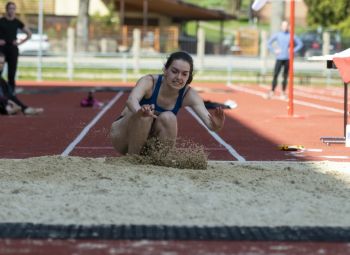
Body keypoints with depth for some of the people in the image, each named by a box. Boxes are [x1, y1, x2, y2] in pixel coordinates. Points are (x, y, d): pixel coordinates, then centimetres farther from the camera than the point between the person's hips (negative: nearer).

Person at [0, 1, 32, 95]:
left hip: (13, 48, 2)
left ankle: (11, 89, 8)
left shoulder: (17, 22, 5)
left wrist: (20, 42, 2)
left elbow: (29, 34, 12)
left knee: (12, 69, 2)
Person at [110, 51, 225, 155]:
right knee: (144, 115, -32)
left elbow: (208, 121, -29)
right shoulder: (150, 82, -23)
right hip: (123, 138, -2)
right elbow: (131, 99, -45)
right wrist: (140, 111, -68)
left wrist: (215, 125, -54)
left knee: (168, 118, -27)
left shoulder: (189, 94, -15)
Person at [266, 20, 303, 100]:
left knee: (285, 76, 4)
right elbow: (269, 43, 12)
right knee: (275, 75, -9)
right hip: (279, 58, 0)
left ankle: (283, 93, 11)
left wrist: (293, 50, 1)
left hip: (287, 59, 1)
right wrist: (274, 51, 1)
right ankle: (272, 91, -7)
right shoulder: (277, 35, 4)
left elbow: (300, 44, 12)